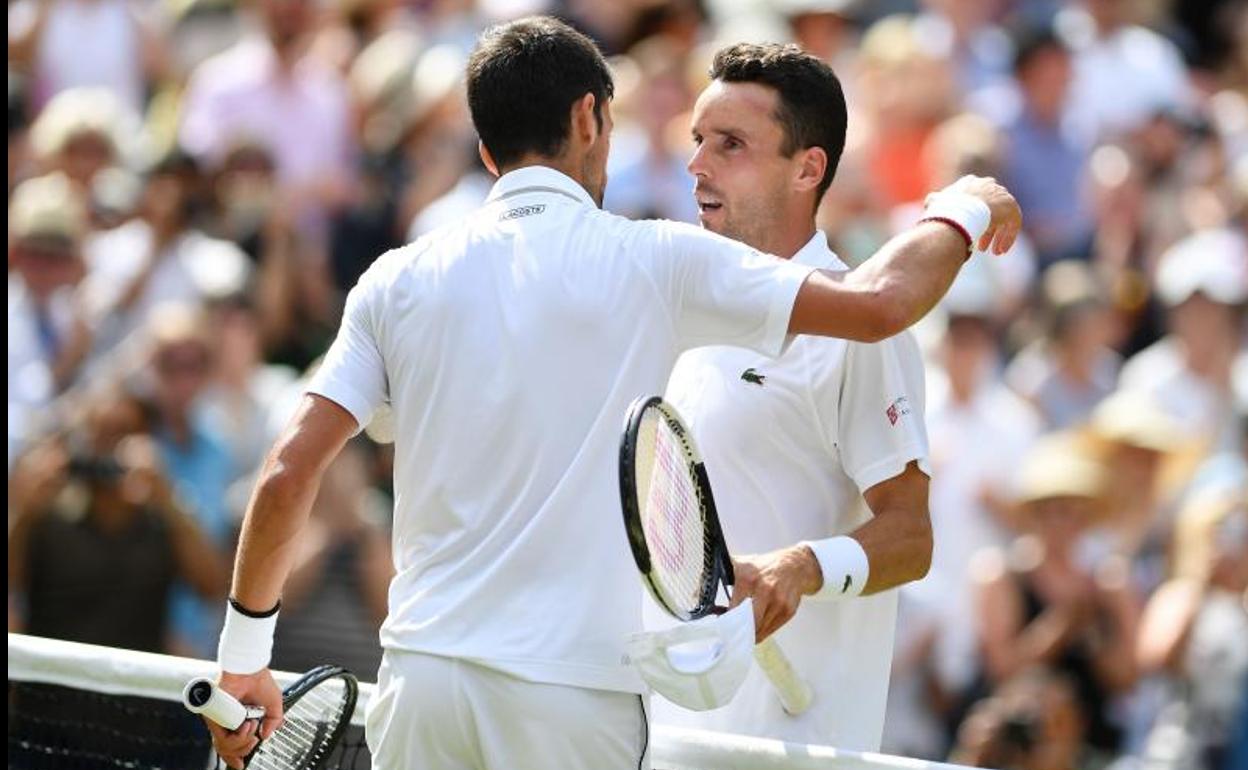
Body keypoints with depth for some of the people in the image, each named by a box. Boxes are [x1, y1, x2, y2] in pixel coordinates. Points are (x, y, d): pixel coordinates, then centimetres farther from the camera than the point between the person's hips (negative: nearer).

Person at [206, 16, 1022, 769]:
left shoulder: (401, 281, 6)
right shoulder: (652, 263, -2)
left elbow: (288, 473, 2)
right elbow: (879, 303, -2)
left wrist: (243, 656, 13)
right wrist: (964, 212, 18)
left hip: (422, 676, 3)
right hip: (571, 697, -3)